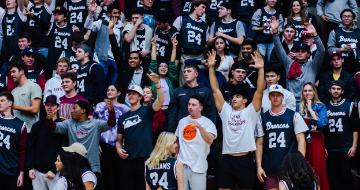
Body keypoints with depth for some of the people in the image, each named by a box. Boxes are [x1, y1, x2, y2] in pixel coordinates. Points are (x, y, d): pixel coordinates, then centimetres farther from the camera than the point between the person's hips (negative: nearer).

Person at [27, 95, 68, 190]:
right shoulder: (37, 125, 12)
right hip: (37, 171, 4)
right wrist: (30, 168, -1)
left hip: (55, 172, -4)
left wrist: (54, 170, -13)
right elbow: (31, 148, 11)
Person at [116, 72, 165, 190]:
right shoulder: (123, 118, 16)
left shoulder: (146, 111, 3)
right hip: (127, 160, 4)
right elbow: (119, 139, 20)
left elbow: (161, 100, -15)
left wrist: (157, 83, -28)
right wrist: (118, 149, -2)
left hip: (144, 158, -4)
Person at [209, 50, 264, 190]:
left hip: (245, 159, -3)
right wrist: (211, 67, 4)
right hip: (227, 158, 3)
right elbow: (215, 90, 9)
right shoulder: (226, 110, 11)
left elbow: (259, 91, -6)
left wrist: (261, 69, -14)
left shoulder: (250, 112, 3)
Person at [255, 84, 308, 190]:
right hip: (269, 169, 1)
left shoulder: (294, 116, 5)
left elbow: (301, 141, 1)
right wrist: (259, 167, 0)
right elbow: (259, 144, 9)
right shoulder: (262, 118, 9)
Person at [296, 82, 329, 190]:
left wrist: (310, 109, -8)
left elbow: (322, 123, -11)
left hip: (316, 141, -2)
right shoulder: (298, 107, 11)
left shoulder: (320, 106, 4)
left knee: (317, 168, -5)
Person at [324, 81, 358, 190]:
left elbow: (355, 128, 0)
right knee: (333, 178, 5)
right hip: (330, 150, 3)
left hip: (346, 150, -3)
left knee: (346, 177, -3)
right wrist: (323, 147, 7)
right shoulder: (325, 107, 10)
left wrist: (354, 146, -7)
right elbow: (323, 129, 14)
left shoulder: (349, 106, 3)